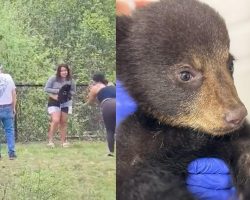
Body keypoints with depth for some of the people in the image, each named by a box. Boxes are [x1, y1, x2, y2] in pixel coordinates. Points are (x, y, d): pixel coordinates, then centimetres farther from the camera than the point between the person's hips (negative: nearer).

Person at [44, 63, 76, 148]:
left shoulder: (71, 80, -4)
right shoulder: (53, 79, -11)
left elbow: (73, 91, 4)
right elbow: (46, 89, -9)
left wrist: (68, 93, -18)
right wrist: (58, 91, -20)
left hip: (65, 102, 3)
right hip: (54, 102, -3)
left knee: (64, 122, 7)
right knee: (55, 120, -16)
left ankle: (63, 141, 17)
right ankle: (50, 140, -4)